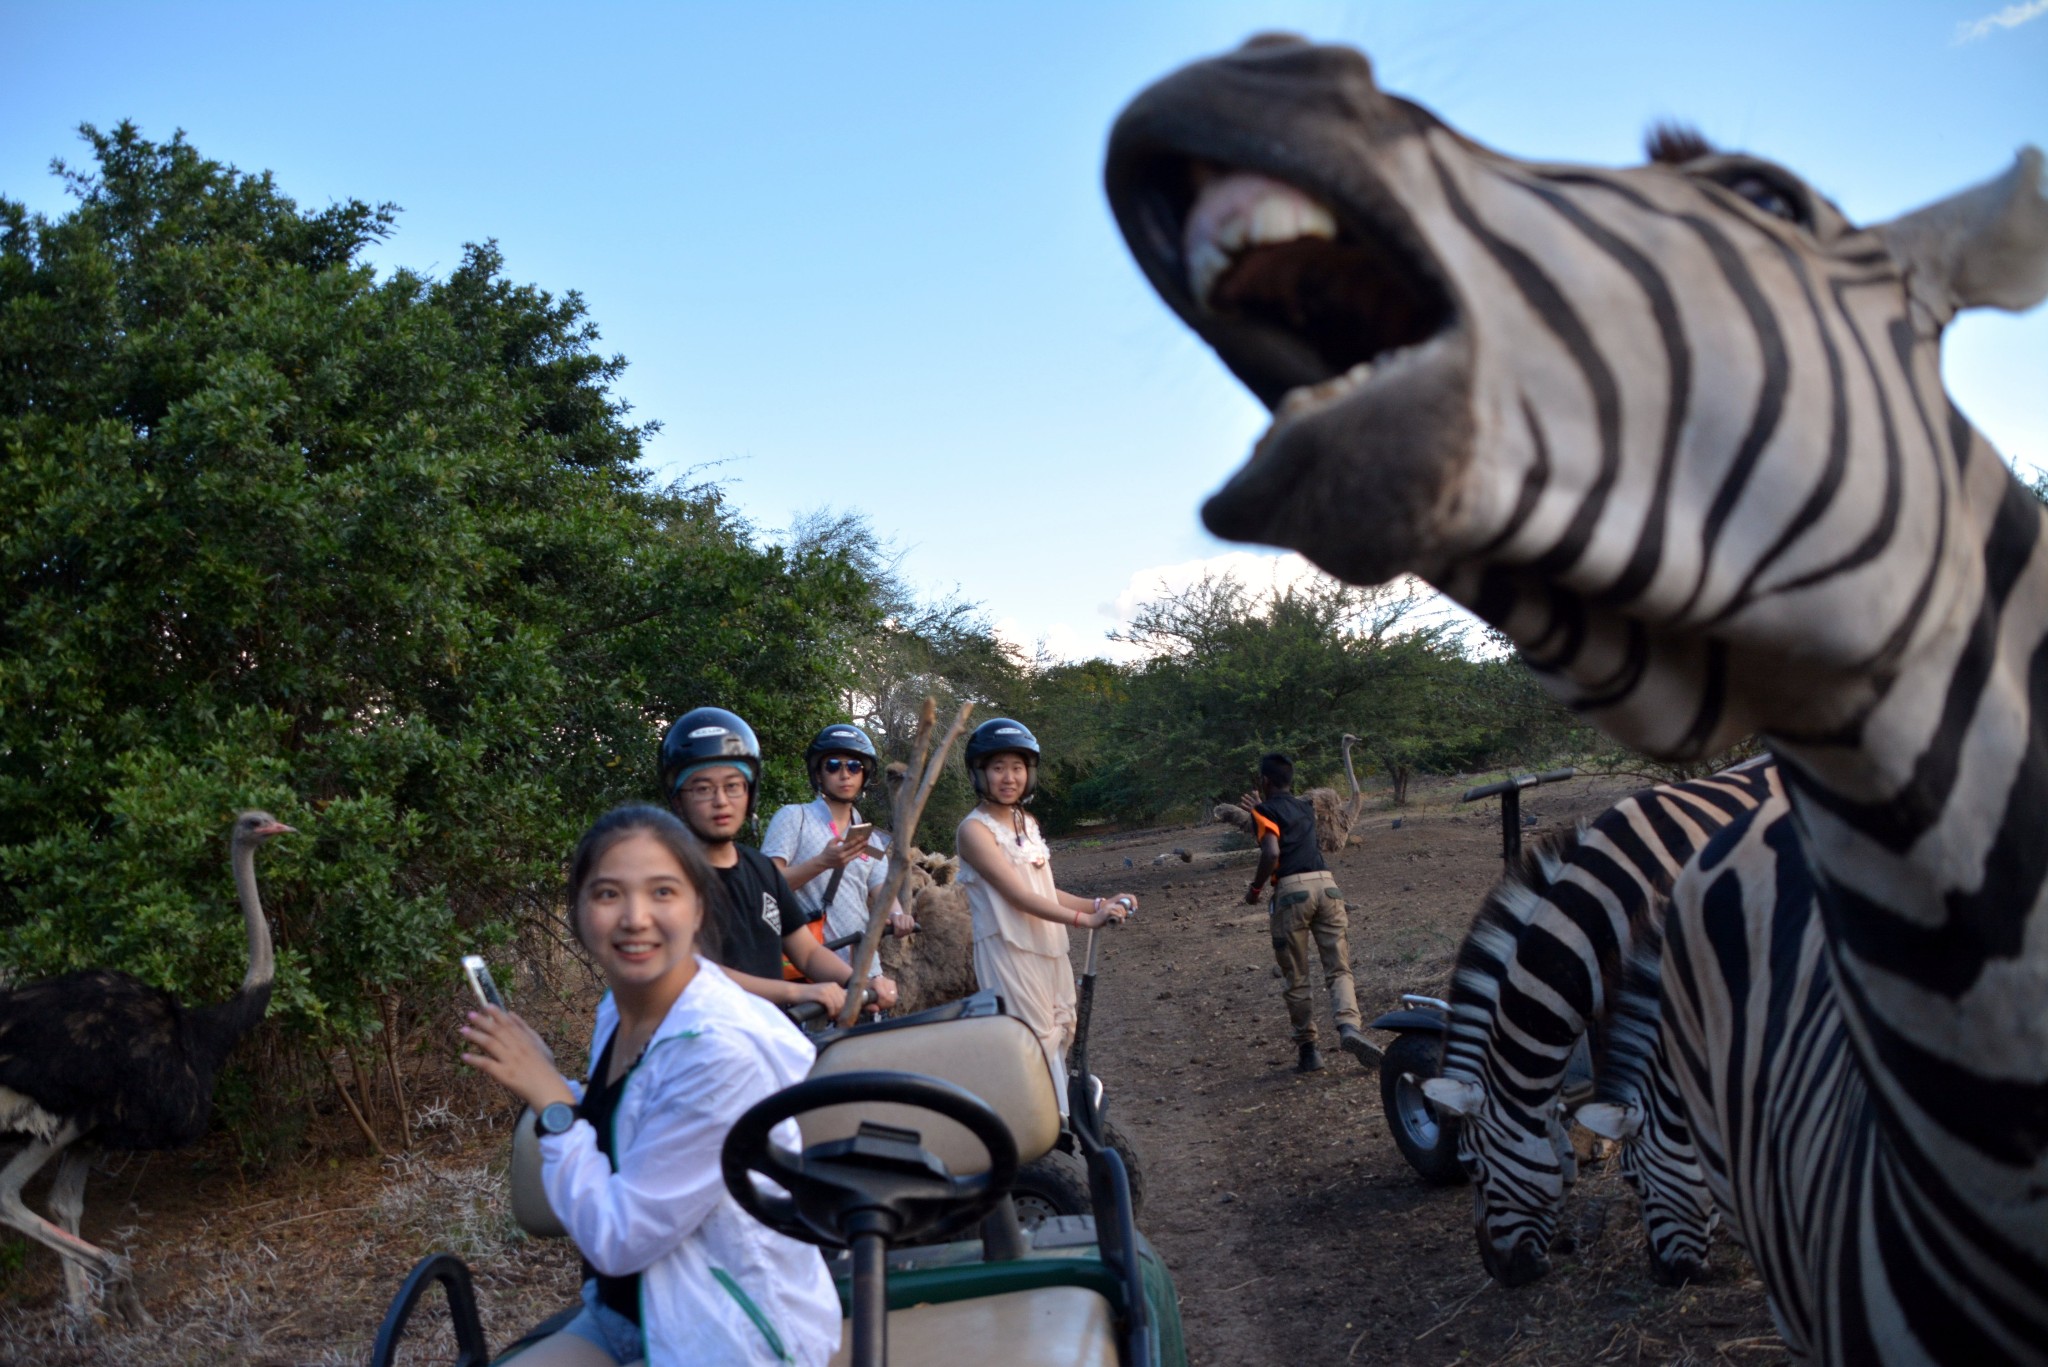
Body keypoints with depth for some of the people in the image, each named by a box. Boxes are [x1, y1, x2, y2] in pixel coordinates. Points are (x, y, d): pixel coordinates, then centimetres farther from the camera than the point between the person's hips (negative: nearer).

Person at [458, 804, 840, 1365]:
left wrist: (551, 1098, -17)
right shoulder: (618, 1010, -1)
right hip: (623, 1312, 8)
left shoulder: (724, 1049, -26)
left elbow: (620, 1238, -21)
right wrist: (545, 1084, -2)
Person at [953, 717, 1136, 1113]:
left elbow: (1045, 892, 11)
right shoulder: (975, 829, -13)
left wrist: (1098, 903, -4)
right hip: (1008, 951, -8)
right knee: (1036, 1047, -7)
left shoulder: (1027, 823, 12)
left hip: (1048, 949, 8)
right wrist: (1085, 918, -26)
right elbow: (1018, 896, -20)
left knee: (1061, 1036, 12)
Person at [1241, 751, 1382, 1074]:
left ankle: (1308, 1048, 9)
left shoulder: (1266, 812, 3)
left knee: (1296, 979, 6)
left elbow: (1271, 854, -12)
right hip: (1326, 884, 4)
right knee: (1338, 969, 0)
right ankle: (1349, 1026, -24)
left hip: (1291, 890, -4)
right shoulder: (1306, 809, 23)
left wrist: (1255, 888, 0)